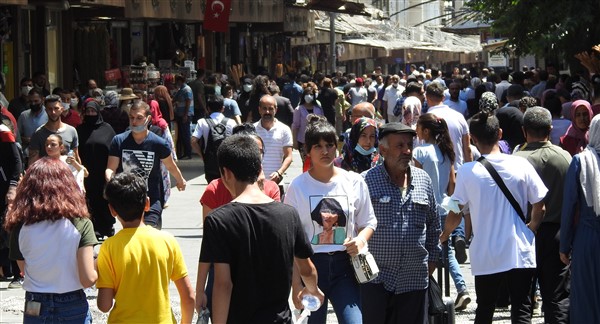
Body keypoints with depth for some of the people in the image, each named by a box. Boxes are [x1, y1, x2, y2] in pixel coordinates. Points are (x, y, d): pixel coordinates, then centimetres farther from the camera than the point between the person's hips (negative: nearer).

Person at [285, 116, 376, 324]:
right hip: (310, 265, -1)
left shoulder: (354, 182, 3)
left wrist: (361, 239, -11)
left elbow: (369, 223, 14)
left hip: (343, 266, 1)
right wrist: (296, 284, -6)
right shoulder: (298, 187, -3)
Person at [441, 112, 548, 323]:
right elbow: (539, 206, 0)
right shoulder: (521, 165, -6)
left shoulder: (467, 171, -9)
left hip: (486, 256, 0)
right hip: (520, 252, 0)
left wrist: (444, 235, 16)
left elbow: (455, 214, -4)